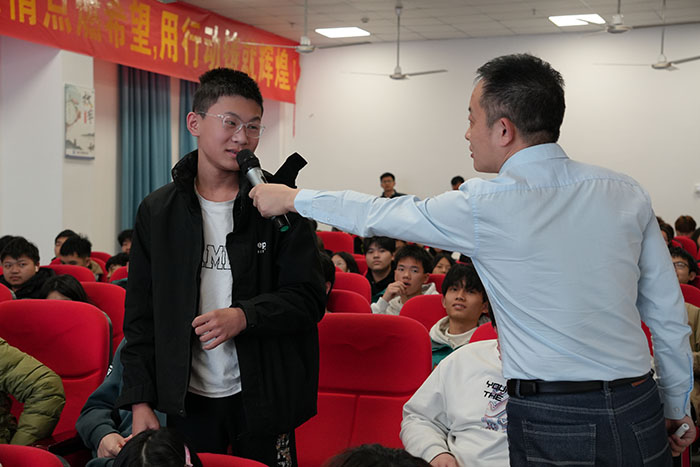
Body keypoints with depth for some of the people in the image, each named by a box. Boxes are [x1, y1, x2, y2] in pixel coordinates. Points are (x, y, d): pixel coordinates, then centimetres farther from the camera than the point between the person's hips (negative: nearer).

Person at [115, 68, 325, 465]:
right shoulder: (158, 211, 3)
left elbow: (309, 298, -6)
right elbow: (141, 315, 6)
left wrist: (244, 316, -22)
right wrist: (140, 401, 1)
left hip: (262, 399, -1)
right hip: (187, 401, 2)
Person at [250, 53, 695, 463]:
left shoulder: (484, 205, -12)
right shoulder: (627, 193, 0)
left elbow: (378, 214, 2)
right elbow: (669, 316, 5)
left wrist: (291, 198, 17)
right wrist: (677, 408, 19)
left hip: (552, 426, -4)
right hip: (638, 416, 5)